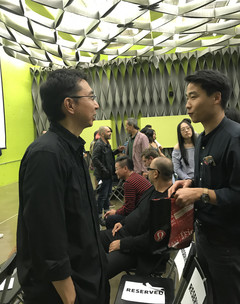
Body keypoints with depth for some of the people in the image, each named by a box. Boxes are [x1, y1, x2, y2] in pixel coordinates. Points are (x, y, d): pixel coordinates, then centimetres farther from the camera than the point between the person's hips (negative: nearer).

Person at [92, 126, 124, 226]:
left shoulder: (107, 144, 13)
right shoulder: (99, 144, -18)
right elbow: (95, 159, -26)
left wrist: (117, 150, 8)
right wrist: (104, 170, -23)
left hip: (108, 174, 10)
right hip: (103, 175, -10)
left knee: (107, 194, 21)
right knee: (102, 196, -1)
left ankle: (107, 212, 38)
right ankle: (99, 216, 12)